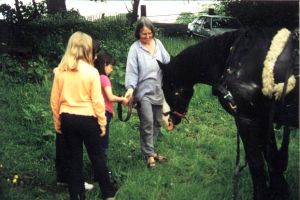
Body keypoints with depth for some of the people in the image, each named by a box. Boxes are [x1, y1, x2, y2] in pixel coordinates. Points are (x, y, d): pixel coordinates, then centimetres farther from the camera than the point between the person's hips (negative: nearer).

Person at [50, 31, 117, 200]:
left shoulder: (60, 71, -3)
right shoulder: (91, 71, -14)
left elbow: (55, 100, 2)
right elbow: (97, 101, -11)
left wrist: (57, 123, 13)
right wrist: (102, 123, -1)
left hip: (67, 119, 3)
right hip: (87, 119, -3)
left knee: (75, 158, 12)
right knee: (97, 156, 12)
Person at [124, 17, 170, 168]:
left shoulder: (158, 44, 4)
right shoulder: (135, 48, -8)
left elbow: (167, 62, 6)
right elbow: (132, 71, -12)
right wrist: (130, 88, -25)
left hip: (159, 90, 5)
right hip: (144, 91, -5)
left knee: (157, 122, 13)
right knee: (147, 122, -10)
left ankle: (149, 150, 29)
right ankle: (149, 154, 3)